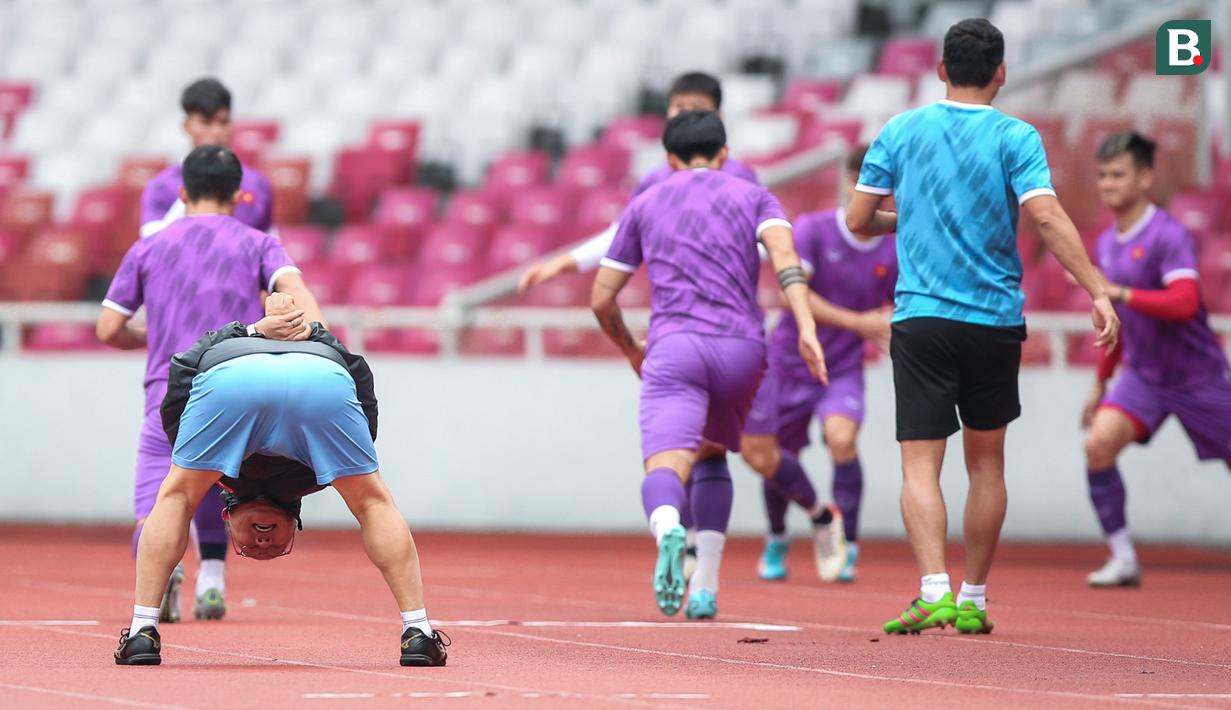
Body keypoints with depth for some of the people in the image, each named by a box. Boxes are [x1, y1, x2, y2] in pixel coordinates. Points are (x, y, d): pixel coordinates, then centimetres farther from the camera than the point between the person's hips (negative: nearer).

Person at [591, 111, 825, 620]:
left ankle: (668, 530, -53)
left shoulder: (646, 204, 21)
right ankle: (705, 589, 19)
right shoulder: (752, 197, 18)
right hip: (741, 347, 2)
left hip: (673, 347, -2)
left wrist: (630, 349, 39)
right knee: (711, 457, 25)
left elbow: (601, 300, 21)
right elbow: (785, 256, -4)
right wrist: (806, 328, -14)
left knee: (664, 468, -17)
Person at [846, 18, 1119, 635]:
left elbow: (857, 219, 6)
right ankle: (974, 600, 19)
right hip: (995, 323, 0)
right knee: (986, 462, 16)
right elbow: (1048, 220, -15)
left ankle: (935, 590, -24)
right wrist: (1099, 292, -16)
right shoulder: (1015, 138, -3)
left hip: (920, 319, 0)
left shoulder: (899, 133, 4)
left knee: (920, 464, -4)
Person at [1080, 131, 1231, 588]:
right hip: (1143, 375, 6)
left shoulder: (1169, 236, -17)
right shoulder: (1107, 243, 7)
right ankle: (1123, 558, -15)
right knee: (1099, 444, -19)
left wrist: (1120, 293, -39)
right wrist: (1101, 383, 24)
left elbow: (1184, 303, -32)